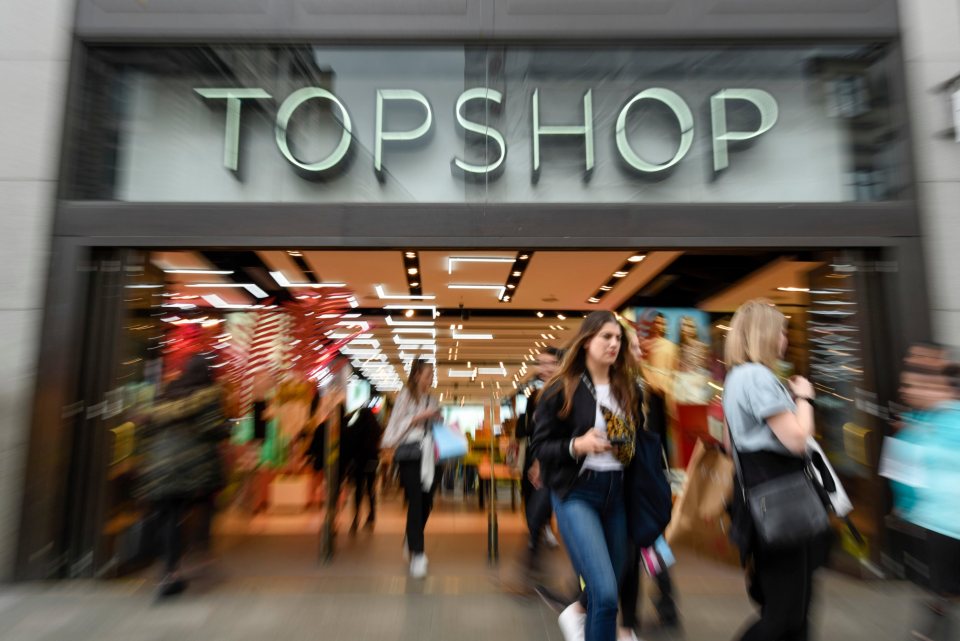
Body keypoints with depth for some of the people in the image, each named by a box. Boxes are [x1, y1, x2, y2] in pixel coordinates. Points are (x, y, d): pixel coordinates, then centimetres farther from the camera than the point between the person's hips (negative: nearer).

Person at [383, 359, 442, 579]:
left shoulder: (431, 399, 15)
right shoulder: (405, 395, -2)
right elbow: (395, 424, -7)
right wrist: (420, 417, -12)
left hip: (429, 455, 6)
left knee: (426, 502, 10)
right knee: (415, 502, -10)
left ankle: (411, 544, 33)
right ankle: (417, 555, -4)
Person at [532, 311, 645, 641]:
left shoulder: (628, 389, 5)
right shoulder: (562, 388, -9)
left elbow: (638, 437, 15)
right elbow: (540, 445, -8)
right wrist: (576, 445, -24)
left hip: (616, 491, 5)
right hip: (577, 493, -5)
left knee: (609, 588, 16)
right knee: (605, 592, -13)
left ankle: (578, 612, 48)